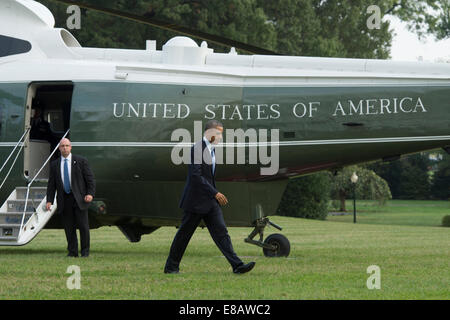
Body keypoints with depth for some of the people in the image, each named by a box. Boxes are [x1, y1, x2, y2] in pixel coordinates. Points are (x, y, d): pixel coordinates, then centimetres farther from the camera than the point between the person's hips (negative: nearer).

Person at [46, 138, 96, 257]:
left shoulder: (81, 161, 3)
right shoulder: (54, 165, 10)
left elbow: (90, 179, 1)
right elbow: (51, 184, 11)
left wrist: (90, 194, -12)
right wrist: (49, 200, 2)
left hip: (79, 198, -2)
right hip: (64, 200, 2)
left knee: (83, 225, -5)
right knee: (69, 227, 2)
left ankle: (85, 251, 6)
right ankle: (72, 251, 9)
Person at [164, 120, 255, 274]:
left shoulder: (211, 150, 13)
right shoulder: (197, 149, -15)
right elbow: (196, 176, -22)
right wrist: (215, 193, -22)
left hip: (210, 201, 8)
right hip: (196, 201, -8)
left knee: (221, 232, -1)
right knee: (184, 234, 3)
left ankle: (237, 265, -9)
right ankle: (171, 267, 15)